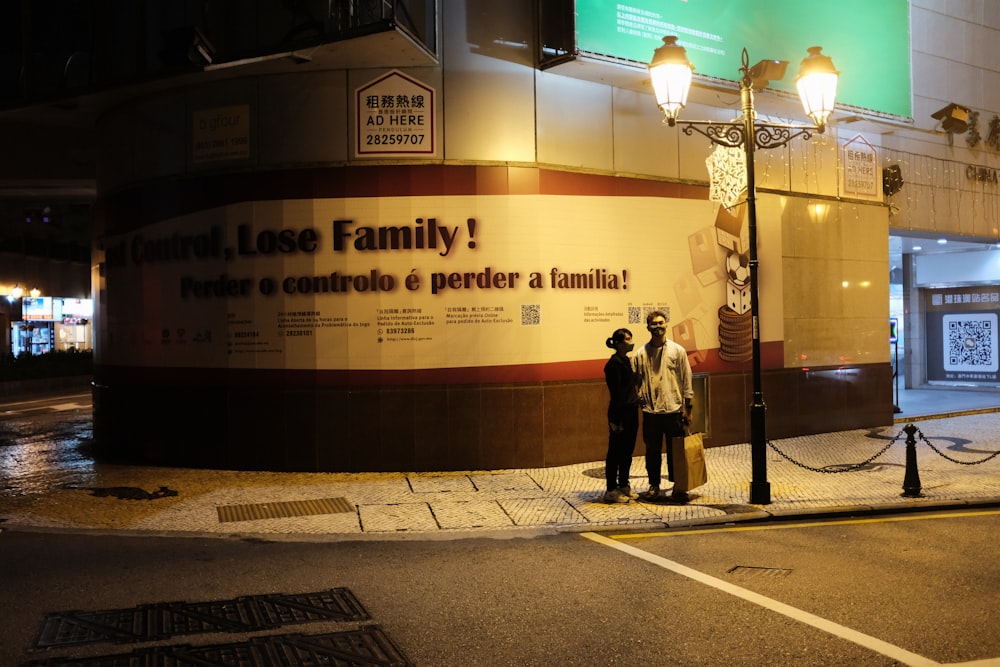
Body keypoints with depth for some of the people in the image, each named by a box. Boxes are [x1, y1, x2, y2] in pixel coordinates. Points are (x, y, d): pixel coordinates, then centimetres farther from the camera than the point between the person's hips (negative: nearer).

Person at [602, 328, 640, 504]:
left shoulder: (626, 360, 12)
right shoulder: (614, 363, -14)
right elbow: (616, 392, -17)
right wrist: (616, 420, -18)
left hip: (631, 411, 9)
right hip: (620, 412, -9)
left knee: (627, 451, 14)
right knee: (615, 452, -2)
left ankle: (624, 485, 24)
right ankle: (611, 490, 5)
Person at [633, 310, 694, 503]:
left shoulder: (678, 350, 3)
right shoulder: (640, 354, 4)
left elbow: (686, 380, 3)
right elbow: (636, 381, 7)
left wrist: (688, 407, 0)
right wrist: (641, 400, -3)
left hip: (674, 409, -1)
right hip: (650, 411, 1)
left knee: (676, 450, 3)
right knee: (652, 450, 8)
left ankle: (678, 487, 13)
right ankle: (654, 485, 20)